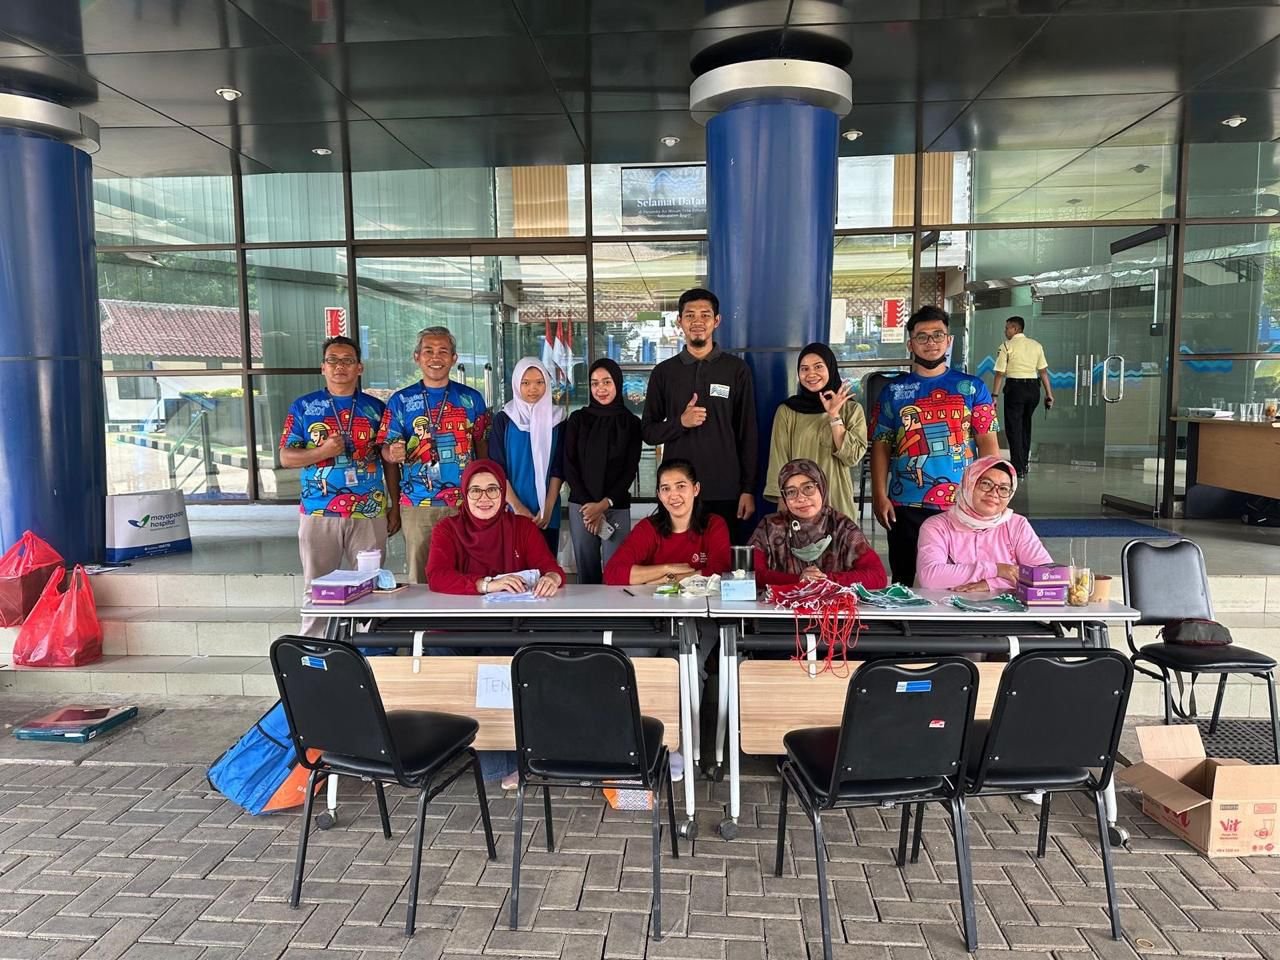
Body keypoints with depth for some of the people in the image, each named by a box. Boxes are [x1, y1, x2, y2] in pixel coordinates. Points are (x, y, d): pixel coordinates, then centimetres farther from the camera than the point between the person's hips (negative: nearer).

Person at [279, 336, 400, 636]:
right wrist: (322, 452, -15)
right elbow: (286, 457, 3)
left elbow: (390, 460, 10)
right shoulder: (303, 407, 6)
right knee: (317, 589, 6)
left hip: (369, 513, 1)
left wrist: (395, 506, 5)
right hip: (318, 513, 0)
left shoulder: (376, 408, 8)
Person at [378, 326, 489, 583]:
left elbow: (483, 445, 8)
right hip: (418, 504, 0)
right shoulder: (401, 400, 4)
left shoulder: (471, 398, 6)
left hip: (465, 502, 1)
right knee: (420, 577, 7)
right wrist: (394, 454, -19)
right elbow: (386, 449, 4)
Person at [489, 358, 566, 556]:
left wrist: (548, 507, -9)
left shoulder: (556, 419, 5)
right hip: (512, 510, -1)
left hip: (548, 512, 1)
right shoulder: (503, 420, 1)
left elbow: (559, 468, 2)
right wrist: (516, 506, -12)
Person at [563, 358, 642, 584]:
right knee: (587, 571, 3)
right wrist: (587, 503, -5)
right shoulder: (578, 419, 7)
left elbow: (631, 470, 2)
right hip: (581, 506, 1)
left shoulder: (631, 423, 4)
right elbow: (569, 465, 4)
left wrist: (604, 503, -8)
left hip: (617, 507, -1)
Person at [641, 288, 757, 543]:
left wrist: (748, 489, -1)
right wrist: (680, 422, -11)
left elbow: (748, 433, 4)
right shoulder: (664, 372, 8)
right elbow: (648, 431, 8)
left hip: (726, 492, -1)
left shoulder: (737, 369, 5)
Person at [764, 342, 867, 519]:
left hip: (837, 503, 1)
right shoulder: (786, 411, 0)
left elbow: (852, 457, -7)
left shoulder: (851, 409, 2)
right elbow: (780, 462, -1)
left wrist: (834, 415, -12)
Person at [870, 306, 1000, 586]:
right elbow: (881, 447, 4)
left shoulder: (972, 388, 6)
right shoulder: (893, 391, 6)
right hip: (906, 507, 0)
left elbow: (987, 442, 3)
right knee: (906, 584, 9)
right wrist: (879, 496, -5)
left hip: (962, 506, 0)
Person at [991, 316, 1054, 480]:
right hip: (1033, 388, 5)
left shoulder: (1006, 346, -4)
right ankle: (1024, 462, 32)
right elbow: (1043, 371, 7)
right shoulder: (1036, 345, 10)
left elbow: (1000, 373, -10)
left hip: (1015, 388, -5)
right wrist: (1049, 394, 9)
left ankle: (1019, 470, -3)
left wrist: (994, 395, -11)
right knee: (1025, 425, 21)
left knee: (1014, 428, 0)